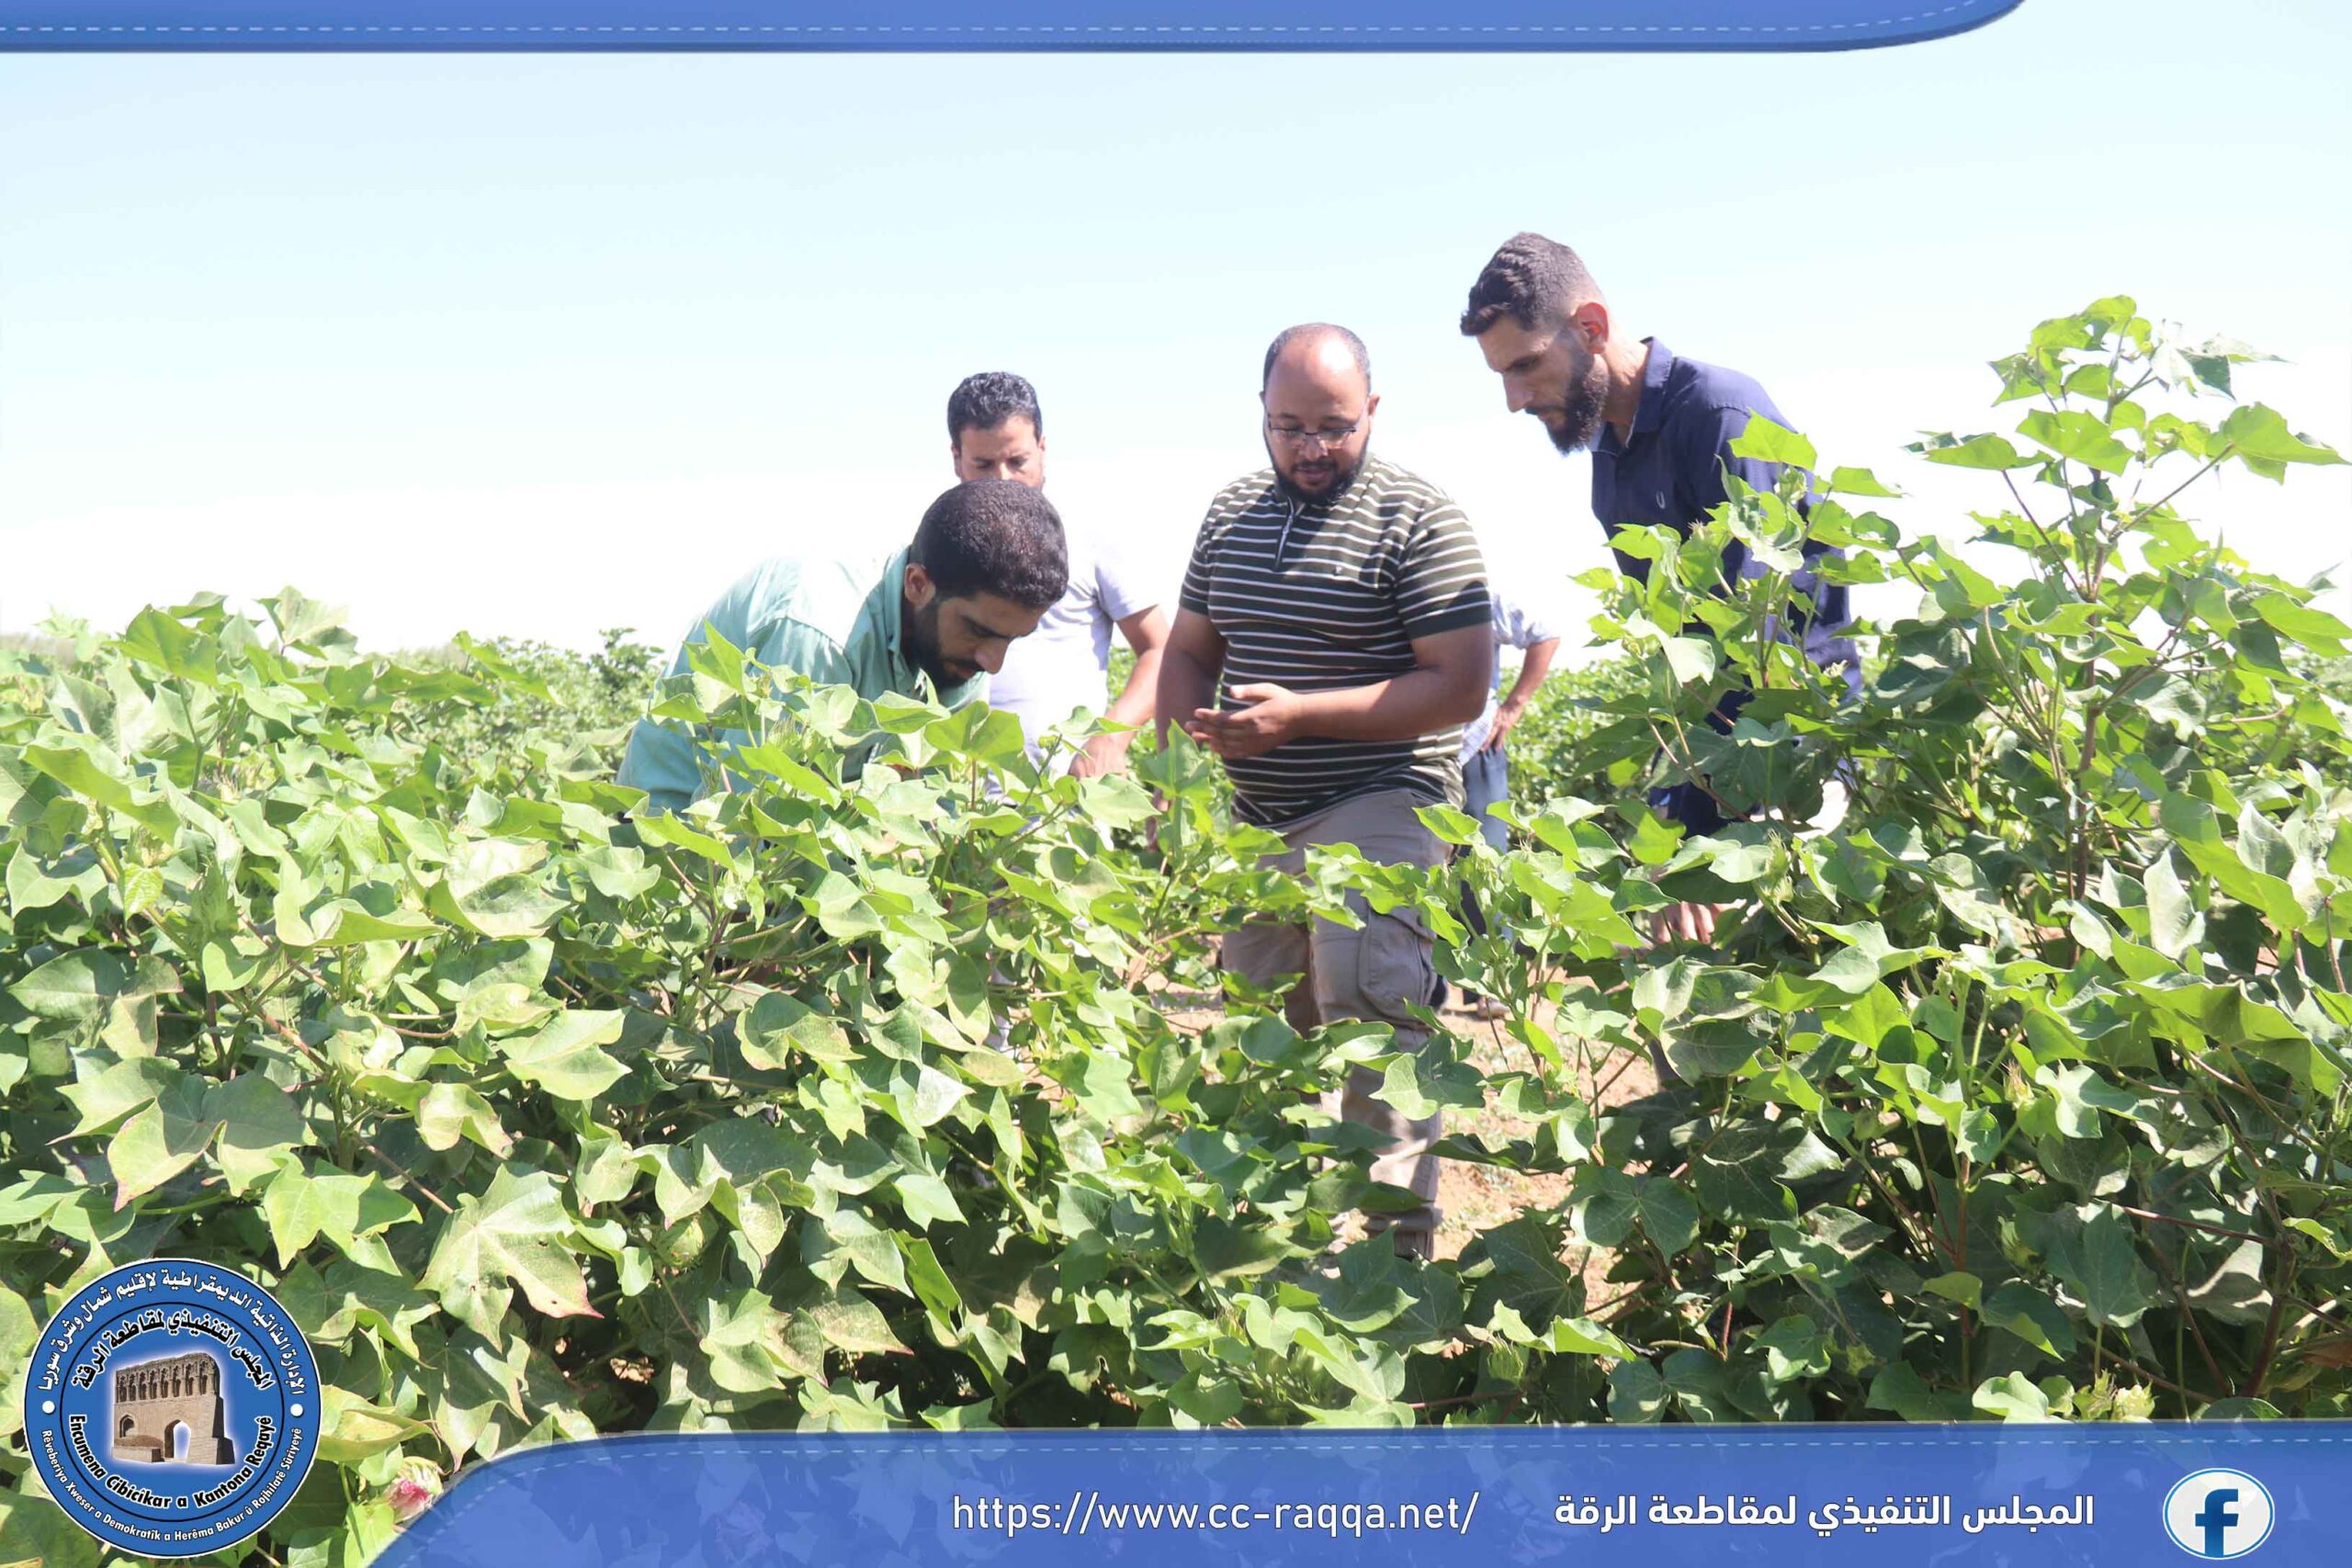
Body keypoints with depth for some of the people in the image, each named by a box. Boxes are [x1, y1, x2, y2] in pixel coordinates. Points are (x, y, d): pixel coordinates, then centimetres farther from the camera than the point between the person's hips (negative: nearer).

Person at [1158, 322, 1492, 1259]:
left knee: (1366, 1003, -21)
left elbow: (1461, 689, -14)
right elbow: (1188, 652, 21)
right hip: (1257, 824, 7)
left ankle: (1399, 1235, -12)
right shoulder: (1232, 513, 12)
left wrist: (1299, 714, -20)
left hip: (1376, 811, -6)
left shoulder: (1417, 519, -7)